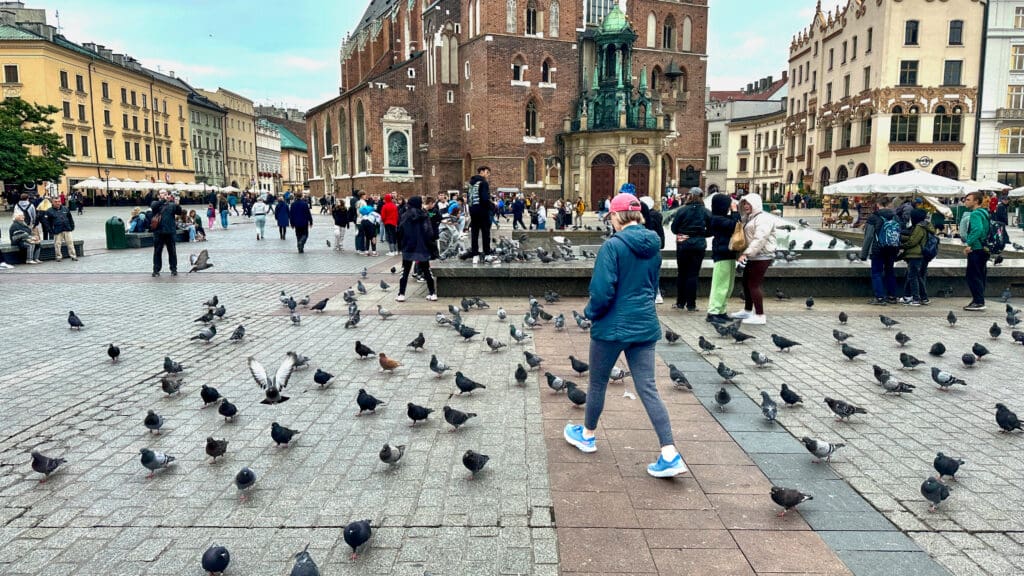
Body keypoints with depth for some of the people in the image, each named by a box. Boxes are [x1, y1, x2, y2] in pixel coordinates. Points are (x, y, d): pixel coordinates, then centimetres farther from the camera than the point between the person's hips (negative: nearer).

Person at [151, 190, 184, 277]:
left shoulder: (172, 204, 10)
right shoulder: (156, 203, 9)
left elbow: (179, 212, -3)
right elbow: (153, 206, -14)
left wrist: (177, 204, -22)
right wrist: (164, 200, -25)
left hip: (170, 231, 0)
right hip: (158, 231, 0)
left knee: (172, 251, 4)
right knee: (157, 251, 4)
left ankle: (174, 269, 10)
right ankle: (156, 270, 8)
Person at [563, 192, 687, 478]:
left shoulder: (613, 245, -17)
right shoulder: (653, 246, 5)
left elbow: (602, 291, -20)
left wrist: (591, 312, -2)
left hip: (613, 326, -6)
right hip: (645, 325, 6)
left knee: (597, 383, 15)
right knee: (648, 388, 6)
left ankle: (587, 435, 35)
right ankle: (670, 455, 1)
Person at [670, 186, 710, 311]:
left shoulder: (683, 210, -7)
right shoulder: (706, 212, -3)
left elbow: (674, 228, -5)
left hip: (683, 244, 0)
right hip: (699, 245, 0)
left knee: (682, 273, 11)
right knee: (693, 274, 3)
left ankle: (680, 302, 17)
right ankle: (691, 304, 3)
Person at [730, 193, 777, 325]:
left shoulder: (763, 218, -13)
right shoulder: (748, 218, 18)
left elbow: (759, 239, -23)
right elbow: (744, 237, 18)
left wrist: (746, 253, -27)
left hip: (762, 257, -9)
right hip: (753, 256, 9)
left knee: (754, 284, -9)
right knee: (746, 283, 14)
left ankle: (760, 316, -5)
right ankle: (747, 311, 27)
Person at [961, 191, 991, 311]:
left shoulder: (975, 214, -14)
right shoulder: (984, 213, 17)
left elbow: (977, 230, -28)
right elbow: (985, 230, 22)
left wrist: (969, 244, -26)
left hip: (976, 249, -10)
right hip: (984, 249, 10)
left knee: (973, 276, -7)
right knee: (981, 276, 14)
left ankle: (978, 302, -7)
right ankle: (979, 301, 21)